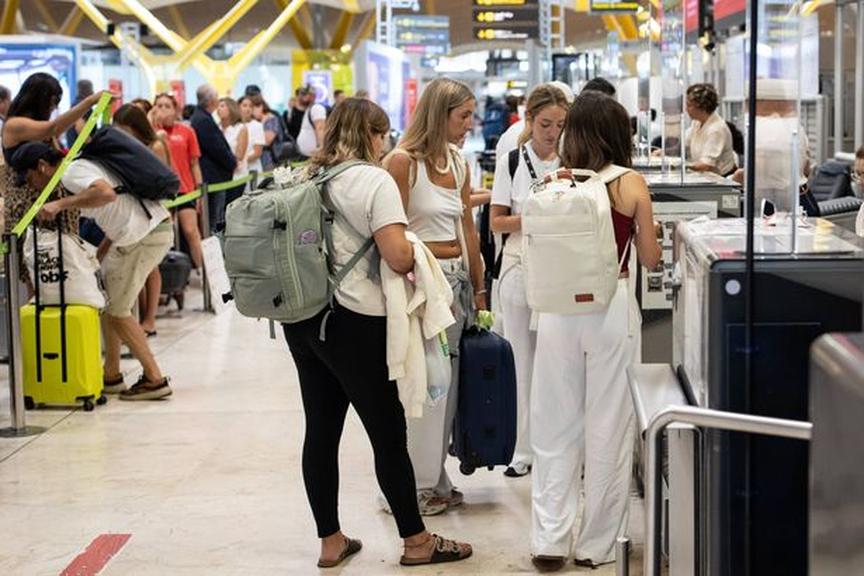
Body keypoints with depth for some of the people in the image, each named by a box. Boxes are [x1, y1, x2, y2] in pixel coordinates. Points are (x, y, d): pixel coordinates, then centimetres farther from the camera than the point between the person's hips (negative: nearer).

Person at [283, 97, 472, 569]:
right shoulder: (374, 181, -11)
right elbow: (398, 257, -19)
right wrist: (414, 252, 2)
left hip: (302, 318, 7)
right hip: (354, 322, -7)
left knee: (321, 431, 11)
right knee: (389, 433, 4)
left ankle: (330, 541, 19)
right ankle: (416, 541, 14)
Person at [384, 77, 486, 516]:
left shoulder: (458, 163, 11)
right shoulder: (403, 162, -12)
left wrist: (478, 290, 18)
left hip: (457, 279, 8)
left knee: (447, 382, 12)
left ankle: (435, 480, 22)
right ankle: (412, 488, 10)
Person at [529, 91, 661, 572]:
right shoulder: (632, 185, -4)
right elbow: (650, 259, 3)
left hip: (560, 307, 2)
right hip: (613, 305, -2)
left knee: (556, 425, 10)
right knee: (608, 426, 8)